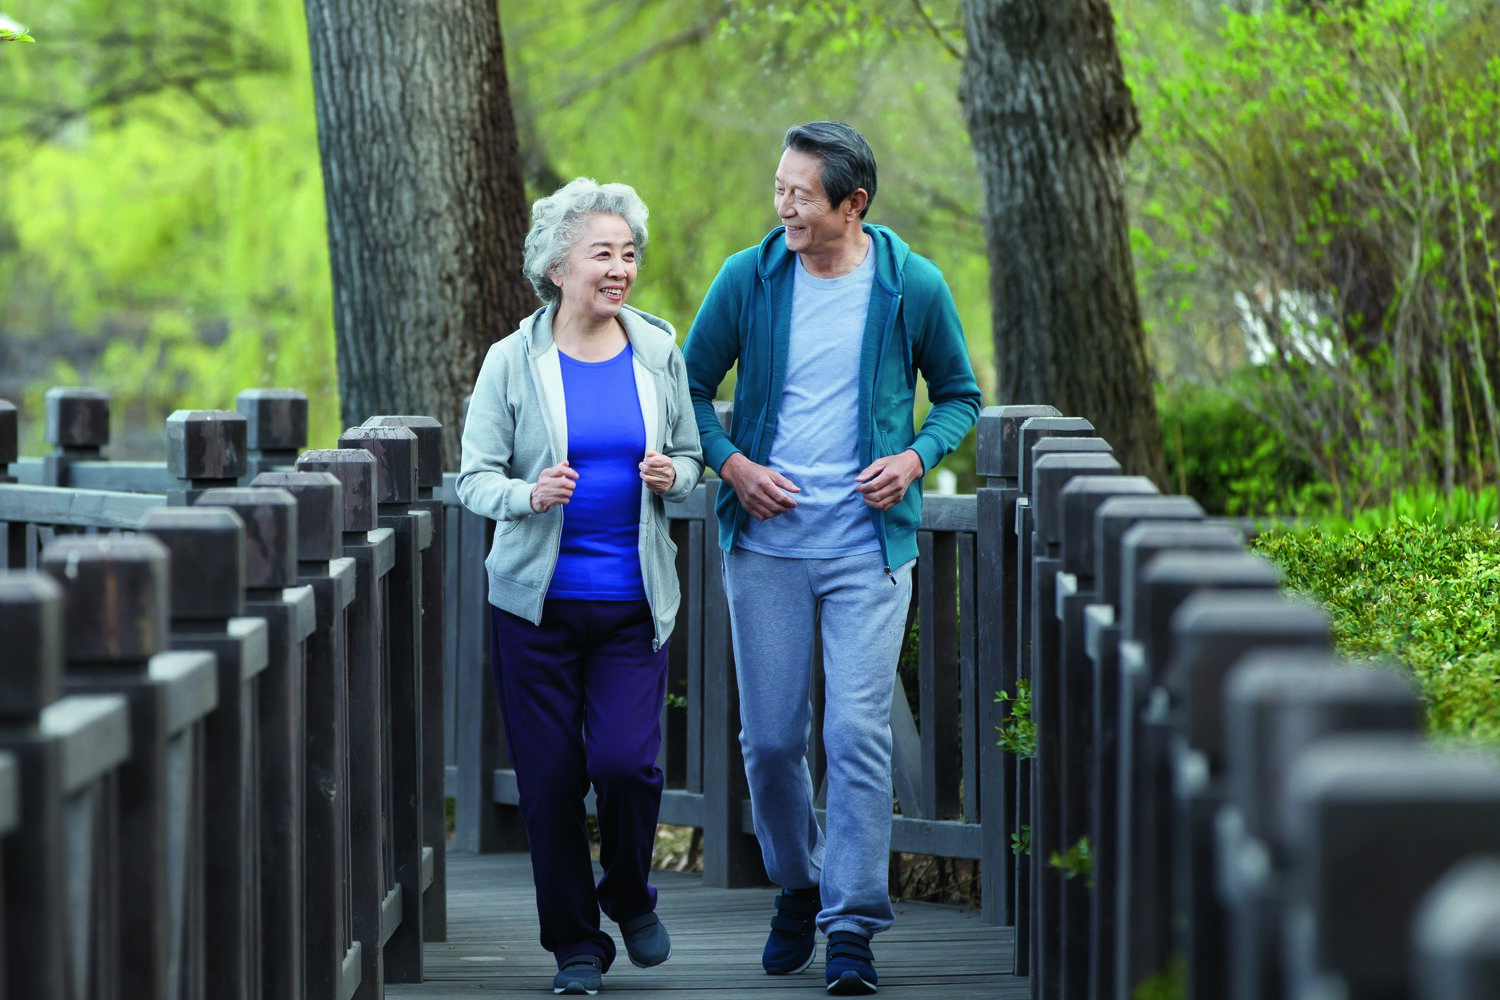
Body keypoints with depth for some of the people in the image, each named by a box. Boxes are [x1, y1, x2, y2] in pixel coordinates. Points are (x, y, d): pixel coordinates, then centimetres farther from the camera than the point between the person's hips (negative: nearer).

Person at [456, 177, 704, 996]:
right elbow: (474, 477, -2)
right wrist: (529, 495, -22)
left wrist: (672, 475, -9)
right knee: (551, 776, 0)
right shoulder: (514, 362, -3)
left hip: (634, 600, 1)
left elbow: (690, 455, 14)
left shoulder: (658, 353, 5)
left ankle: (630, 897, 18)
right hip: (538, 600, -1)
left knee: (627, 761, -12)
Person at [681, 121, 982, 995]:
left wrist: (915, 458, -8)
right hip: (765, 543, 2)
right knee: (770, 738, 5)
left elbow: (960, 396, 11)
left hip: (869, 546, -2)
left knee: (858, 734, -10)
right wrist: (731, 464, -6)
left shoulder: (914, 288, -2)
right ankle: (797, 889, 29)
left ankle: (853, 926, -2)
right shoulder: (747, 281, 0)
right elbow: (693, 385, 11)